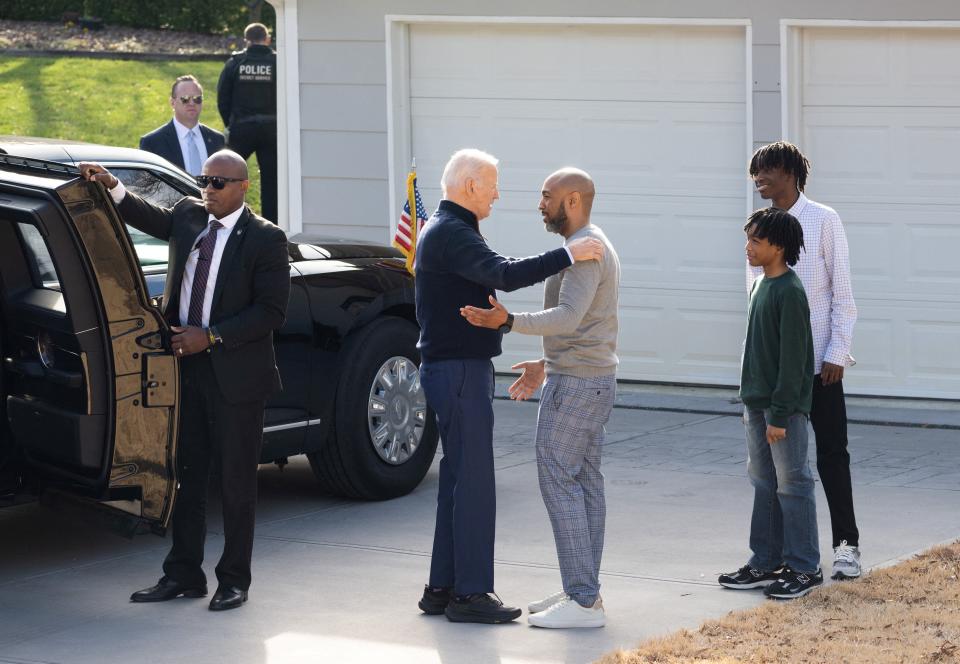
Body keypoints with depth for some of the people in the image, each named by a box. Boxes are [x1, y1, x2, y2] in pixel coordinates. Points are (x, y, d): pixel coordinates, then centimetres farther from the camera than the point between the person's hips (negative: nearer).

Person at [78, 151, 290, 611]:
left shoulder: (265, 239, -9)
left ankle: (234, 579, 12)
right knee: (185, 475, 10)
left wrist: (210, 337, -17)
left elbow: (272, 311, -13)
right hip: (185, 366, 6)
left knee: (236, 481, 3)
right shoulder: (189, 217, 10)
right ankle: (183, 574, 18)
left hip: (234, 373, -6)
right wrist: (112, 187, -11)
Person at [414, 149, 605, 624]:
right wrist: (568, 255, -31)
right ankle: (469, 594, -5)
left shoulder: (445, 230, 17)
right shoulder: (451, 233, -17)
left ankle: (442, 589, 16)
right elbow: (504, 275, -31)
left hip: (457, 367, 11)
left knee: (457, 479, 13)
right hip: (458, 371, -11)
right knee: (474, 482, -8)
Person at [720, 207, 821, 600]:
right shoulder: (762, 285, 11)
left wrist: (780, 414, -19)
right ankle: (765, 563, 20)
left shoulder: (790, 292, -17)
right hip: (757, 404, 9)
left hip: (784, 407, -9)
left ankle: (804, 568, 5)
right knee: (764, 483, 13)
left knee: (792, 485, -2)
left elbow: (792, 359, -19)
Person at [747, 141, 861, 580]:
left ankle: (846, 544, 7)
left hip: (818, 360, -4)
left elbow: (842, 292, -5)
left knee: (832, 453, 0)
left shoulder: (823, 221, -5)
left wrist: (837, 352, -11)